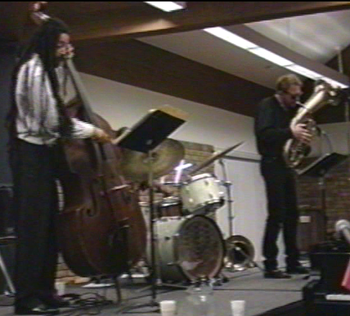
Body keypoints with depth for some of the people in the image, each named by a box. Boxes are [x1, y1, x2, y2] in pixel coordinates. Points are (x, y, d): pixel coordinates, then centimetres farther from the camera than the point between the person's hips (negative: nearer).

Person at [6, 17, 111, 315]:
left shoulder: (46, 68, 15)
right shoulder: (34, 69, -14)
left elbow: (54, 113, 10)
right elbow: (51, 119, -18)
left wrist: (62, 66, 10)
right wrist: (91, 130, -9)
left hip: (42, 150, 9)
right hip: (31, 153, -9)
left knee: (48, 223, 9)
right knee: (33, 224, -9)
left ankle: (44, 291, 15)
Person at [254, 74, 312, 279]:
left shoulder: (293, 109, 15)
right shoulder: (267, 106, -9)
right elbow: (263, 133, -25)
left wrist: (304, 133, -4)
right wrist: (290, 132, -35)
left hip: (286, 163, 8)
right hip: (272, 163, -8)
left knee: (292, 214, 8)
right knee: (277, 214, -12)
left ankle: (293, 261, 15)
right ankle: (270, 266, -10)